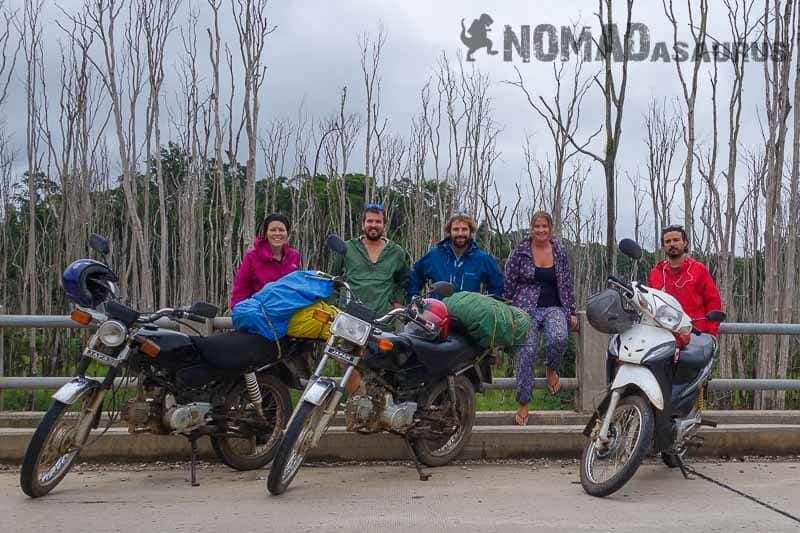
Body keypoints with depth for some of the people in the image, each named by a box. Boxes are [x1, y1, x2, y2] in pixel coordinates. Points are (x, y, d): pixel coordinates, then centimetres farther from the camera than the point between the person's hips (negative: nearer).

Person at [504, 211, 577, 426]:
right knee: (526, 353, -10)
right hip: (526, 309, -1)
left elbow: (567, 285, 12)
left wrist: (571, 312, 9)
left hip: (553, 308, 1)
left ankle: (552, 369, 3)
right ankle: (523, 403, 4)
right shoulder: (520, 251, 0)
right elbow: (509, 283, 3)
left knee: (559, 338, -30)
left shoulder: (560, 252, 7)